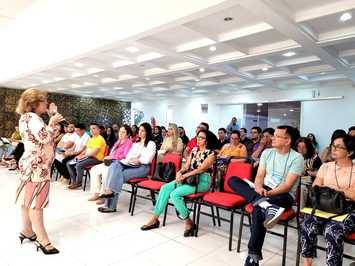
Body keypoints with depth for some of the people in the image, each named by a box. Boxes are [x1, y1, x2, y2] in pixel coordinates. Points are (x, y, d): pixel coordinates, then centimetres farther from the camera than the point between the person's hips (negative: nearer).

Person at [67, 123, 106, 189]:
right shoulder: (91, 139, 21)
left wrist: (83, 156, -15)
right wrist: (80, 155, 4)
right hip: (87, 157, 10)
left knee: (79, 165, -31)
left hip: (96, 158, -10)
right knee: (69, 164, 1)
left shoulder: (100, 139, -10)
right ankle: (74, 181, 5)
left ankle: (78, 183, -12)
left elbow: (94, 152, -19)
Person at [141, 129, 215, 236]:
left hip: (202, 181, -7)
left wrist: (184, 176, -22)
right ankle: (155, 219, -4)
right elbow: (186, 166, 10)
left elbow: (201, 169, -18)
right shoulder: (194, 150, 13)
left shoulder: (210, 153, -8)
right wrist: (179, 172, -11)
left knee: (174, 194, -26)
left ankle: (188, 222, -10)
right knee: (165, 188, -11)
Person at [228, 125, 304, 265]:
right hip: (263, 191, 6)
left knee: (258, 210, -37)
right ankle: (265, 205, -38)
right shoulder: (267, 152, 10)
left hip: (283, 196, -5)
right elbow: (259, 176, 4)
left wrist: (268, 193, -27)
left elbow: (287, 186, -14)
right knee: (233, 180, -18)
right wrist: (259, 188, -18)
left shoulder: (297, 158, -6)